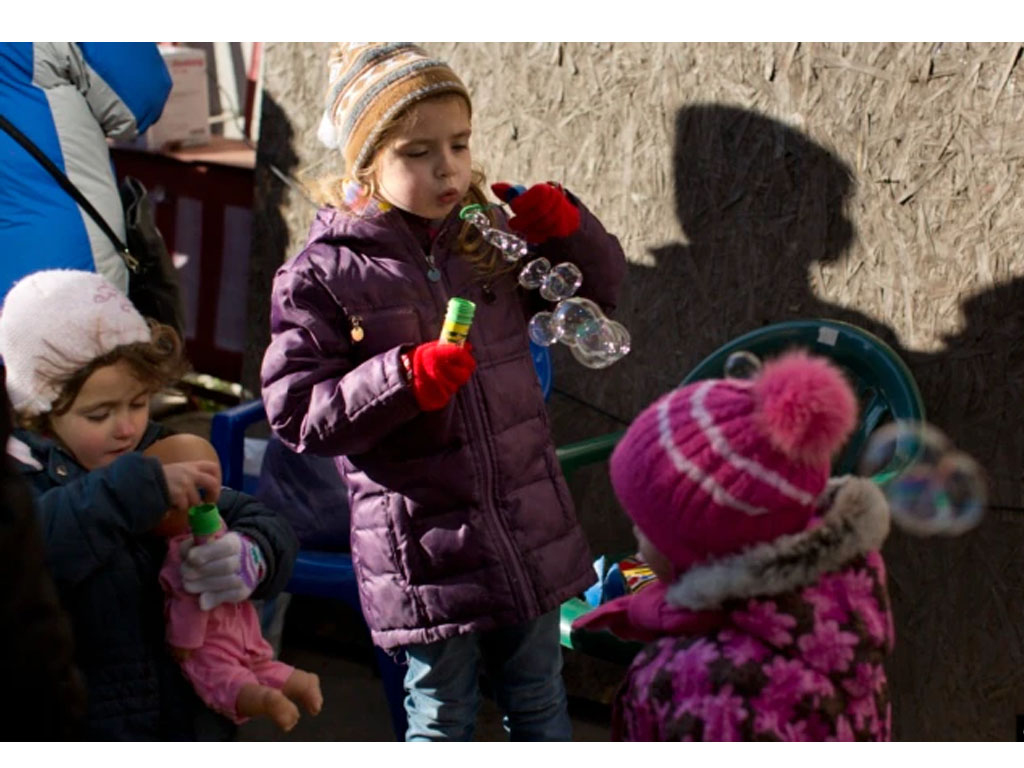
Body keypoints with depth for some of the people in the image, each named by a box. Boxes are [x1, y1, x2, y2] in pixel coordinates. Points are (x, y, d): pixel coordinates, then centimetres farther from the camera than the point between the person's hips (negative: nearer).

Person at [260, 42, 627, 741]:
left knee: (540, 703, 20)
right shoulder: (323, 277, -12)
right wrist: (404, 380, -27)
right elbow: (295, 414, -14)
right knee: (441, 719, 11)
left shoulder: (492, 234, 2)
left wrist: (566, 227, -7)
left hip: (529, 528, 4)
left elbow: (600, 291, 14)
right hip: (423, 548, -4)